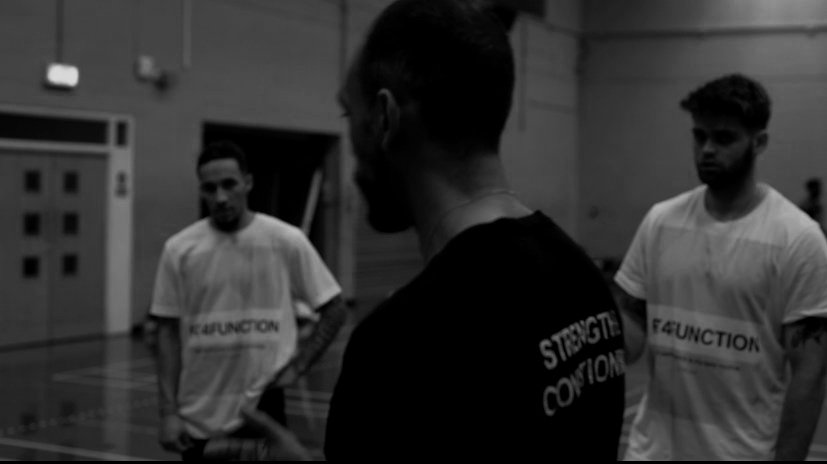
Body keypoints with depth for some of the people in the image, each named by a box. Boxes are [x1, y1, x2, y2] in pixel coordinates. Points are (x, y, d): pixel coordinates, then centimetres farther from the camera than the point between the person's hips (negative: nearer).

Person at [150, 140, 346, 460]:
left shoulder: (287, 242, -6)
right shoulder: (180, 249, -2)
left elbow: (334, 311, 2)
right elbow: (168, 332, 1)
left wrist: (297, 367, -5)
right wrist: (169, 412, -4)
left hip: (260, 411, -2)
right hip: (198, 419, 2)